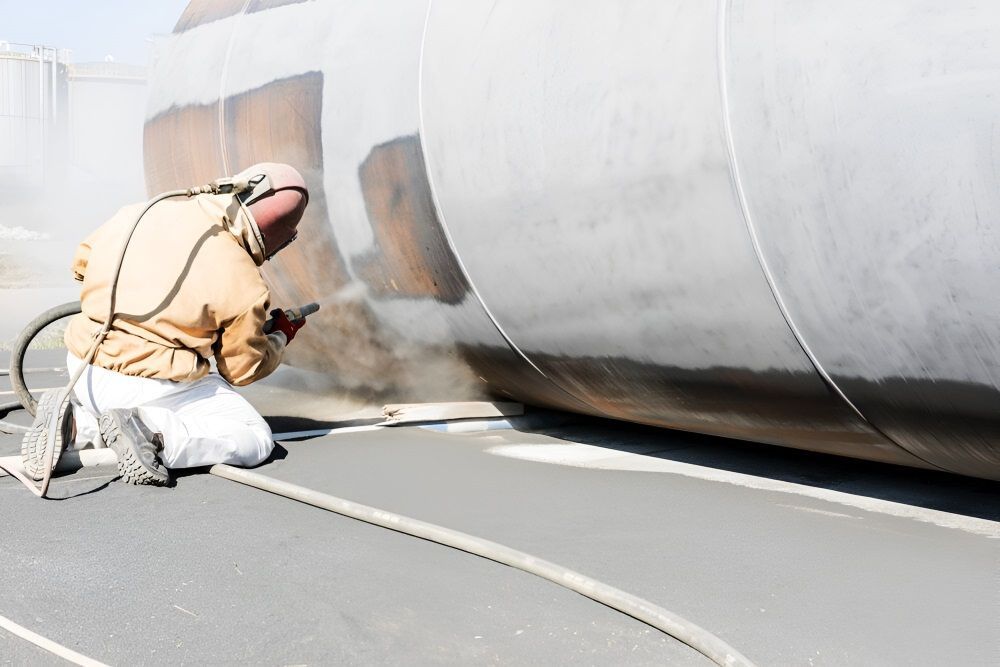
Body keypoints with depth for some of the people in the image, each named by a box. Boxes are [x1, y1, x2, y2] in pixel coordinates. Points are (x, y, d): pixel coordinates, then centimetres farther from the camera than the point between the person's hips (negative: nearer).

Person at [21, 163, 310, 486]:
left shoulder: (137, 214, 1)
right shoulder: (244, 284, -11)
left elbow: (83, 259, 20)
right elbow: (245, 369, 3)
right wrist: (280, 337, 24)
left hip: (84, 374, 7)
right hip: (149, 387, -6)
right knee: (254, 440, 5)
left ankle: (75, 422, 4)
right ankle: (150, 432, -16)